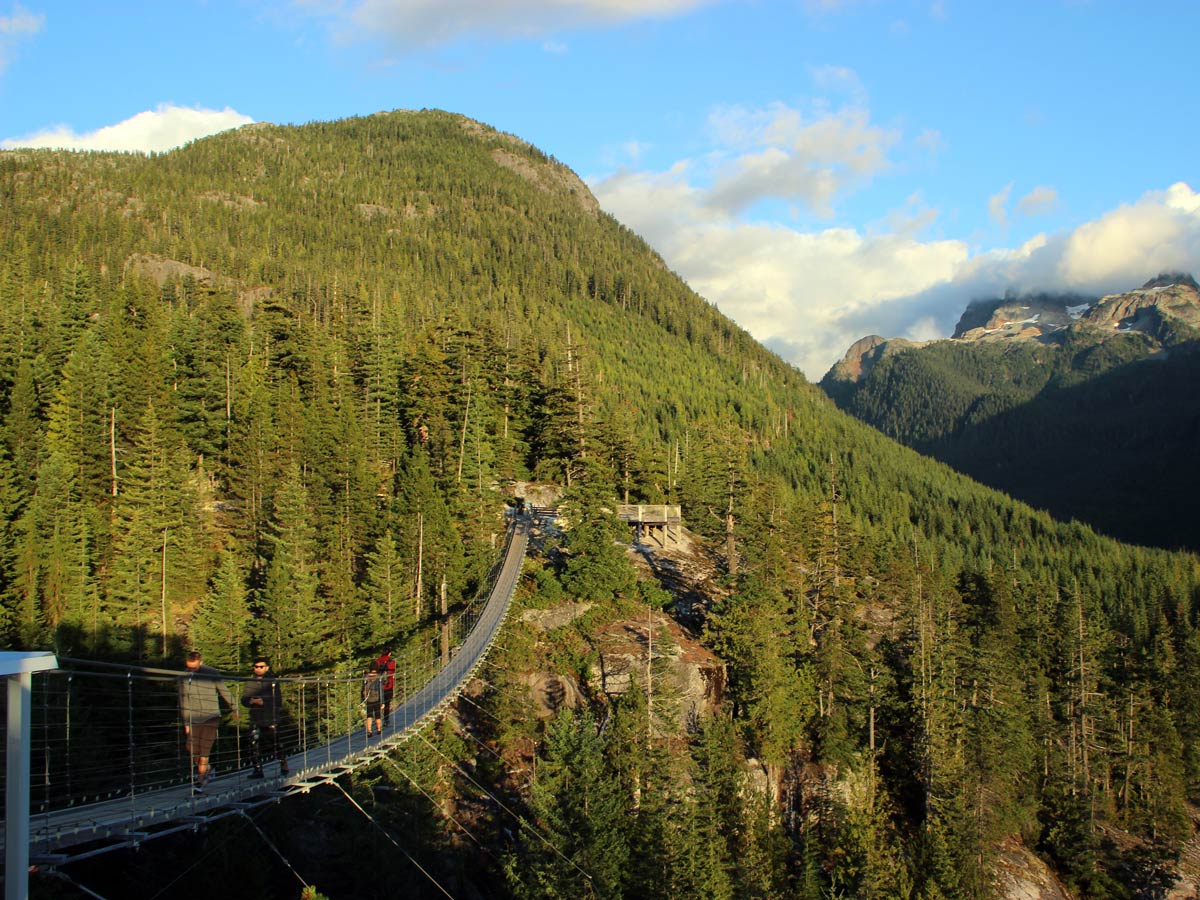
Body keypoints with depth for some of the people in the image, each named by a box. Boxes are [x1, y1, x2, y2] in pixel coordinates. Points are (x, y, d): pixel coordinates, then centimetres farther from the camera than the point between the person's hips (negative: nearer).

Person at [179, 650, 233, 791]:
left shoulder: (212, 674, -4)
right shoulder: (183, 678, 3)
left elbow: (224, 692, 7)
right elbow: (183, 702, 9)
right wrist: (186, 723, 8)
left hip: (210, 717, -3)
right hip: (193, 720, 3)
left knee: (204, 751, -9)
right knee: (192, 750, 0)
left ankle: (201, 781, 1)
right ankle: (206, 770, 26)